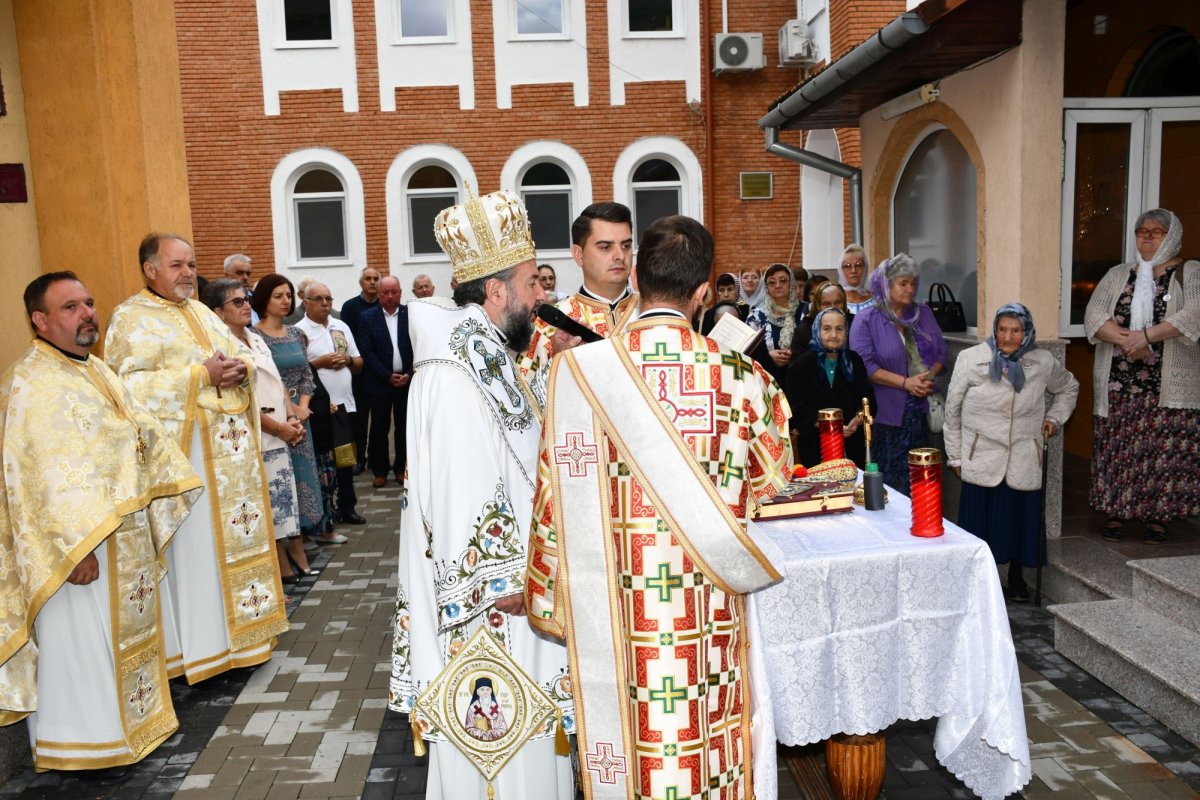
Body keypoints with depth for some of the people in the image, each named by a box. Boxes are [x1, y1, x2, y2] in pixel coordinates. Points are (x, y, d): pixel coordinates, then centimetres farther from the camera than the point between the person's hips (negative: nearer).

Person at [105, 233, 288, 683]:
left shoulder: (202, 313, 18)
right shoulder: (132, 319, -5)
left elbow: (240, 359, 19)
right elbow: (131, 384, -17)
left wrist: (240, 370, -5)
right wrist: (201, 375, -20)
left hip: (229, 448, 7)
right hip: (184, 451, -7)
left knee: (235, 537, 12)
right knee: (193, 546, -3)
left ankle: (237, 631, 24)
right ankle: (200, 646, 7)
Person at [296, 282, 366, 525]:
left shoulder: (341, 327, 14)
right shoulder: (299, 331, -6)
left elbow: (359, 364, 17)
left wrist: (348, 360, -3)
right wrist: (320, 362, -17)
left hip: (345, 403, 6)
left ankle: (347, 506, 22)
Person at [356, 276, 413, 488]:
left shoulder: (411, 315, 2)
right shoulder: (368, 317, 0)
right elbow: (367, 352, -5)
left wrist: (410, 374, -9)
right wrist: (388, 376, -11)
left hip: (408, 380, 1)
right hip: (379, 381, -1)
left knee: (404, 426, 6)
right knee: (379, 427, 4)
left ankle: (401, 467, 19)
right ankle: (379, 470, 15)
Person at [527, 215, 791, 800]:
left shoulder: (578, 370, -12)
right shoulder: (740, 377, -11)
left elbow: (555, 494, -7)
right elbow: (772, 478, 4)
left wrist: (550, 597, 6)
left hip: (615, 610, 0)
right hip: (707, 614, 1)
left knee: (627, 746, 16)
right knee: (706, 743, 18)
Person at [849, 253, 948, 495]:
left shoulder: (924, 313, 12)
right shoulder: (867, 320, -4)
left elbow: (942, 351, 12)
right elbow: (864, 365, -14)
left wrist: (930, 375, -9)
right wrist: (906, 382, -17)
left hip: (923, 409, 5)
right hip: (887, 412, -4)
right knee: (890, 480, 0)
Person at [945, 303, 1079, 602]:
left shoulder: (1043, 363, 2)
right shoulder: (971, 358, -5)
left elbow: (1069, 388, 25)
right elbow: (952, 409, 2)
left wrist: (1055, 418, 10)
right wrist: (955, 456, 3)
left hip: (1023, 461, 2)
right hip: (981, 459, -2)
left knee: (1021, 519, 8)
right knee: (980, 521, 0)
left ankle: (1017, 579, 28)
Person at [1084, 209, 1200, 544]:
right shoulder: (1117, 275, 13)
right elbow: (1094, 314, 0)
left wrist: (1147, 335, -21)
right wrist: (1125, 340, -16)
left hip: (1168, 386, -2)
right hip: (1118, 383, 3)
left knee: (1163, 450, -1)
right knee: (1117, 448, 3)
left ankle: (1158, 516, 8)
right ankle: (1115, 513, 12)